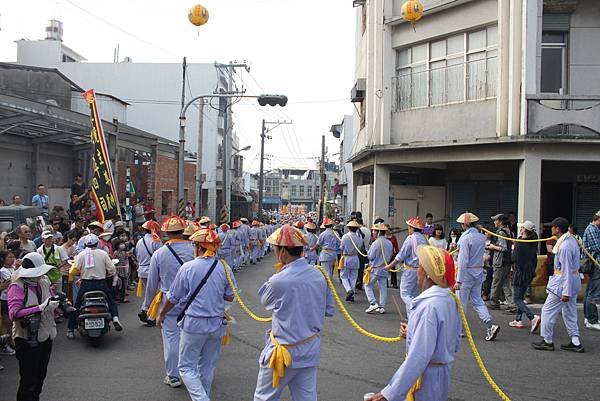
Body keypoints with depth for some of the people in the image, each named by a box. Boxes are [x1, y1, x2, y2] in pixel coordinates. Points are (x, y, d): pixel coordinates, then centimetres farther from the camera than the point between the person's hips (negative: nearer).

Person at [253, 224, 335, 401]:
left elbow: (265, 300, -1)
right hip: (311, 350, 6)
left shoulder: (279, 281, -23)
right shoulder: (319, 275, -4)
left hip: (285, 352, -6)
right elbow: (329, 310, 6)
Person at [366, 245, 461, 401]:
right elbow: (455, 343, 12)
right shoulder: (449, 300, 2)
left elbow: (419, 357, -30)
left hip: (426, 377, -9)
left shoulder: (429, 306, -25)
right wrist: (413, 333, 6)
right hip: (443, 373, 9)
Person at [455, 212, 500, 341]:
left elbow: (463, 261, -19)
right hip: (479, 272, 7)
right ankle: (490, 325, -1)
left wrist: (459, 280, -18)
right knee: (477, 300, 13)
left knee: (461, 302, 4)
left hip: (467, 272, -7)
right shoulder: (482, 237, 5)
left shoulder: (465, 238, -15)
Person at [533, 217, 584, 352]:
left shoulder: (564, 247, -24)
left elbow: (567, 270, -24)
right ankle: (576, 342, 18)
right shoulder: (571, 240, 8)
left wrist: (566, 292, -22)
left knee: (548, 310, 1)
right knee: (569, 312, 15)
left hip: (565, 282, -10)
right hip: (574, 281, 10)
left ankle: (547, 341, 9)